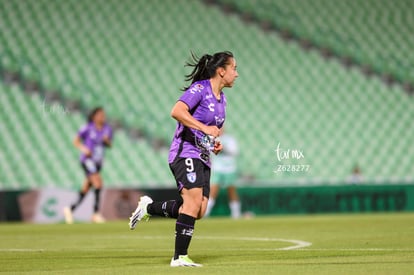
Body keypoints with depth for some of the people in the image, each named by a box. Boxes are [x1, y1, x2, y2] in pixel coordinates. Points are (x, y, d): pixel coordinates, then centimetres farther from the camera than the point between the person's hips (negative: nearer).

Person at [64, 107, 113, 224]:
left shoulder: (107, 129, 4)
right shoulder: (87, 128, -9)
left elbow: (109, 145, 12)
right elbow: (76, 141, -2)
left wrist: (107, 141, -10)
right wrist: (83, 148, -20)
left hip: (98, 162, 6)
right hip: (87, 159, -6)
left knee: (85, 190, 10)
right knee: (98, 183, -22)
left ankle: (70, 209, 27)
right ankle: (96, 212, -20)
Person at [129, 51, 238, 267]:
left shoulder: (221, 99, 18)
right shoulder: (199, 89, -9)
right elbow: (177, 111, -24)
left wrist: (215, 144, 13)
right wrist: (204, 128, -28)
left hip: (203, 159, 9)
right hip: (185, 153, -9)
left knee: (199, 211, -4)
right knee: (193, 200, -22)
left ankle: (149, 207, 15)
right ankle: (180, 257, -20)